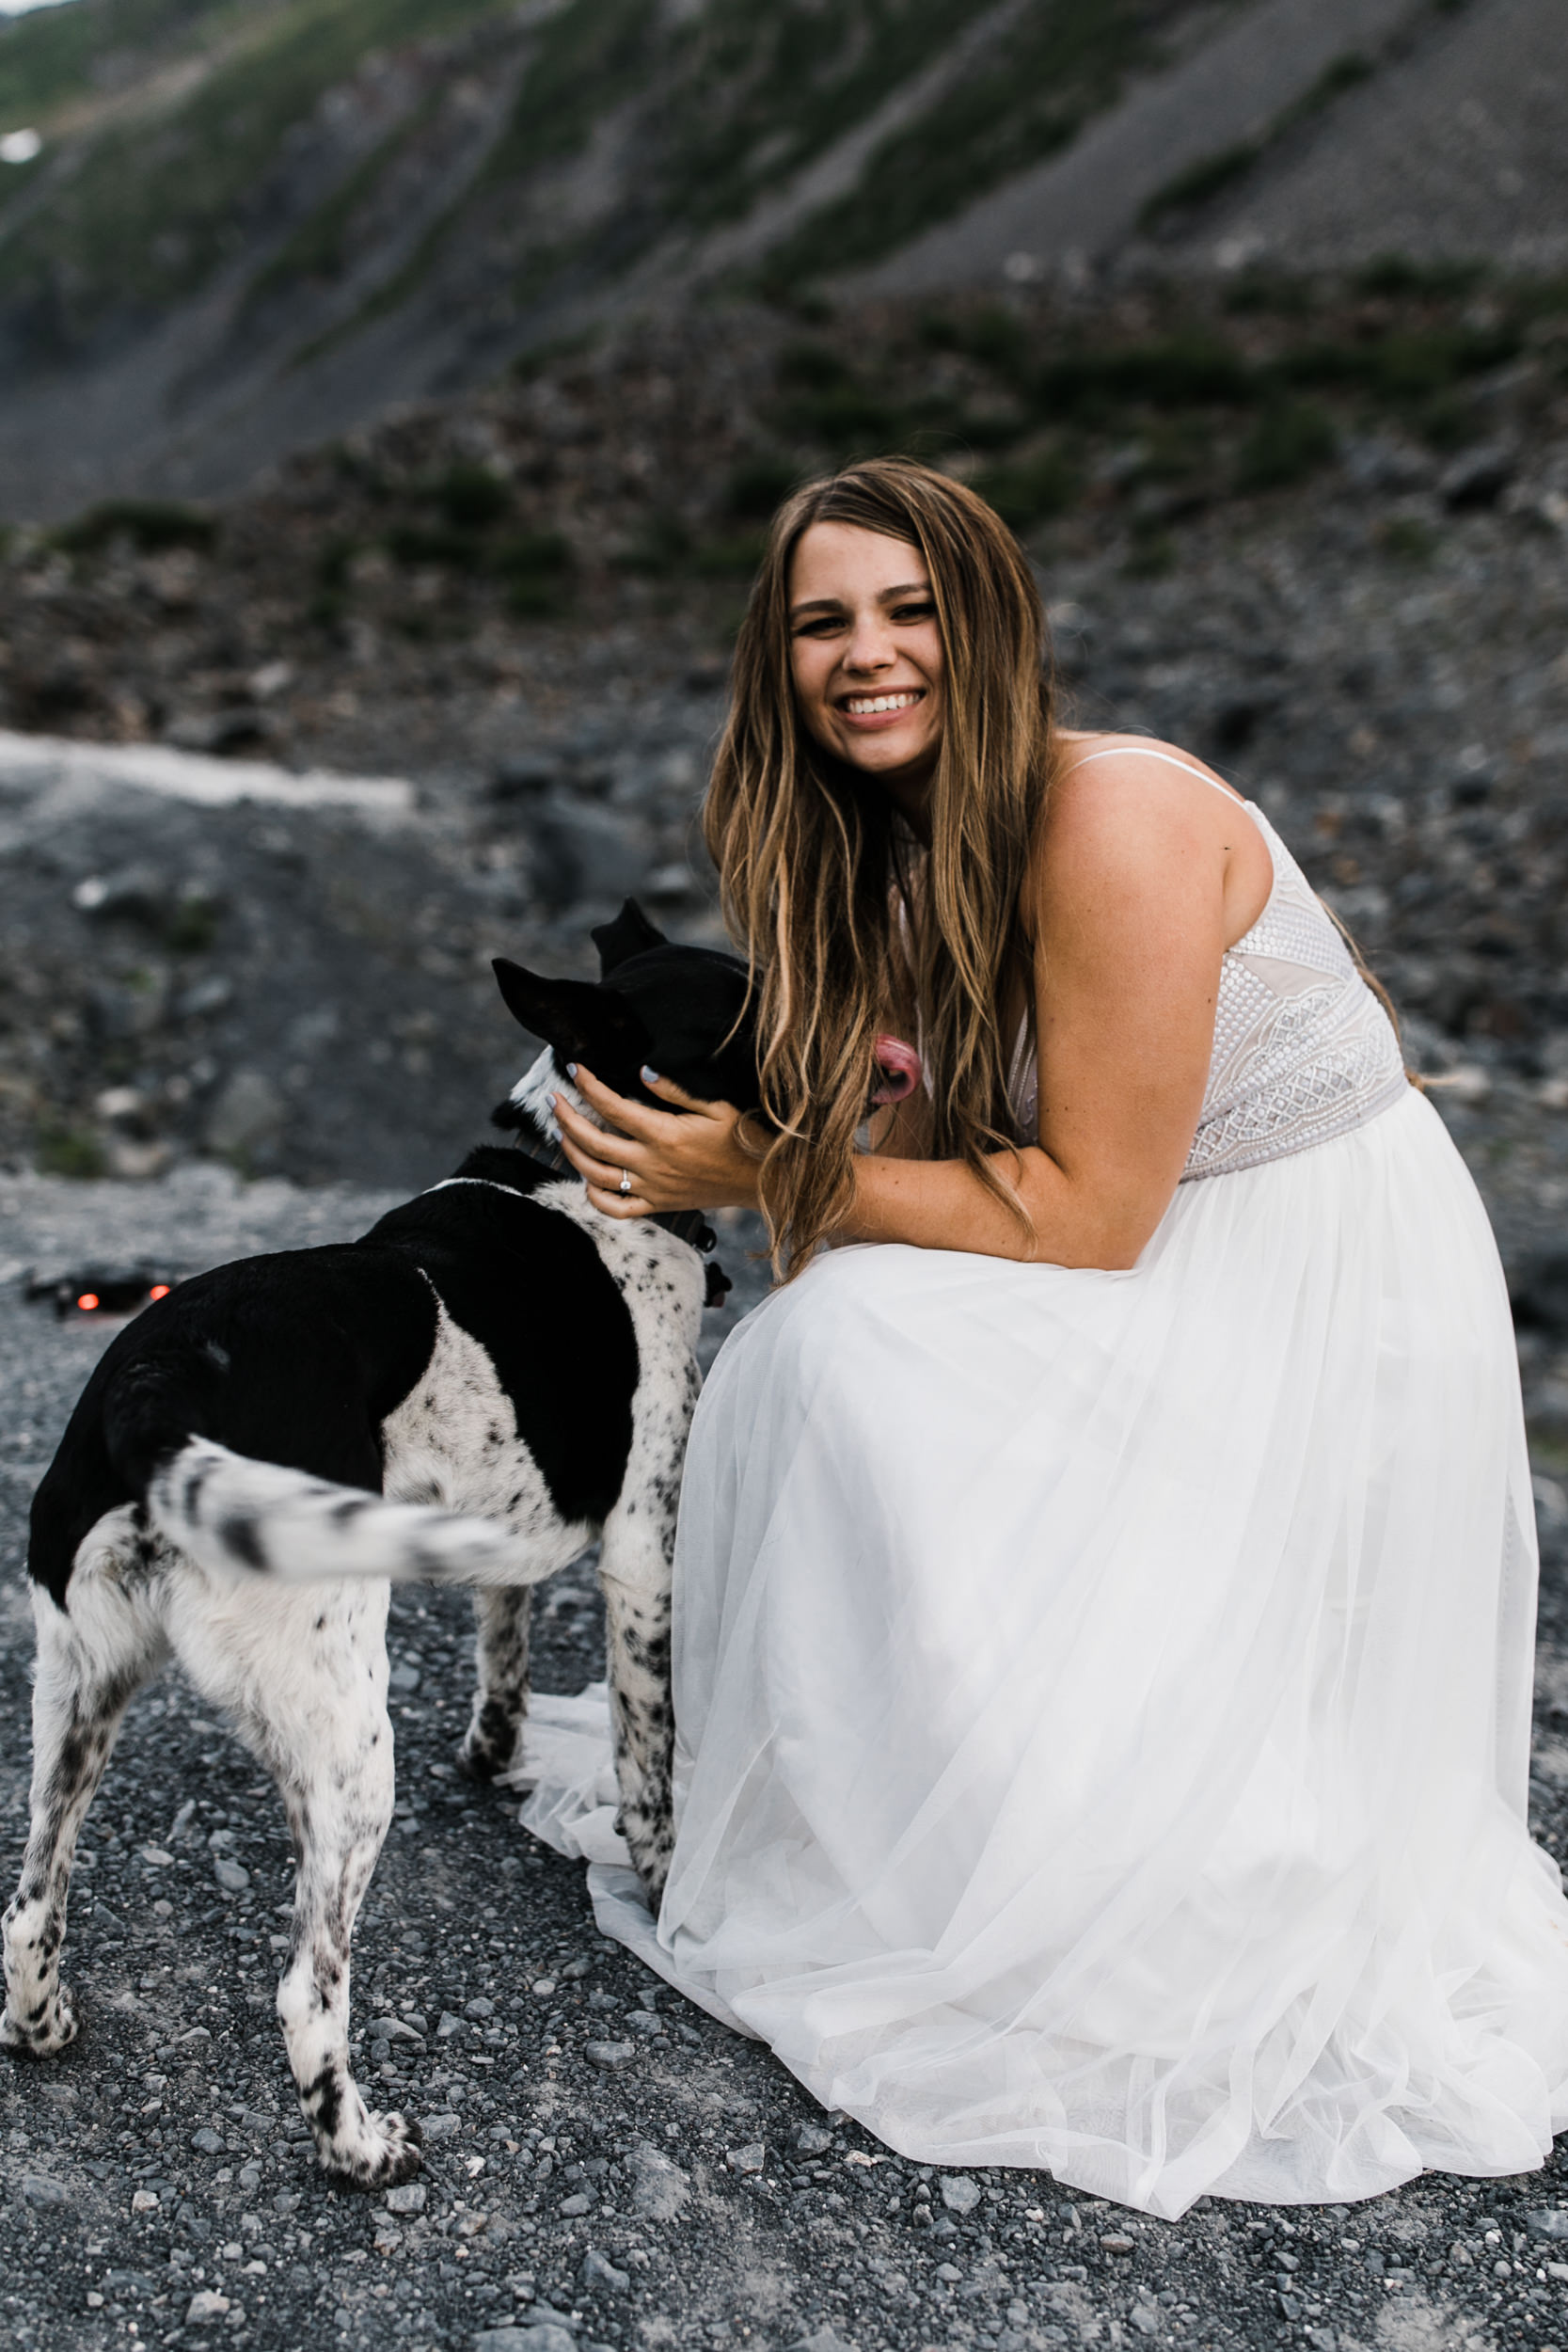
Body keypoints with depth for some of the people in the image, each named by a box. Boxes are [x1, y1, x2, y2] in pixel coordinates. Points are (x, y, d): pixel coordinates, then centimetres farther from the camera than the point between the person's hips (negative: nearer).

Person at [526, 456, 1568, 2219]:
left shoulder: (1111, 820, -24)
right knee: (818, 1352, -7)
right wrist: (682, 1149, -9)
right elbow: (953, 1139, 5)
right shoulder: (905, 850, 3)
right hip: (1171, 1267, 8)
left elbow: (1087, 1208, -24)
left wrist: (760, 1178, -21)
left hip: (1326, 1295, -8)